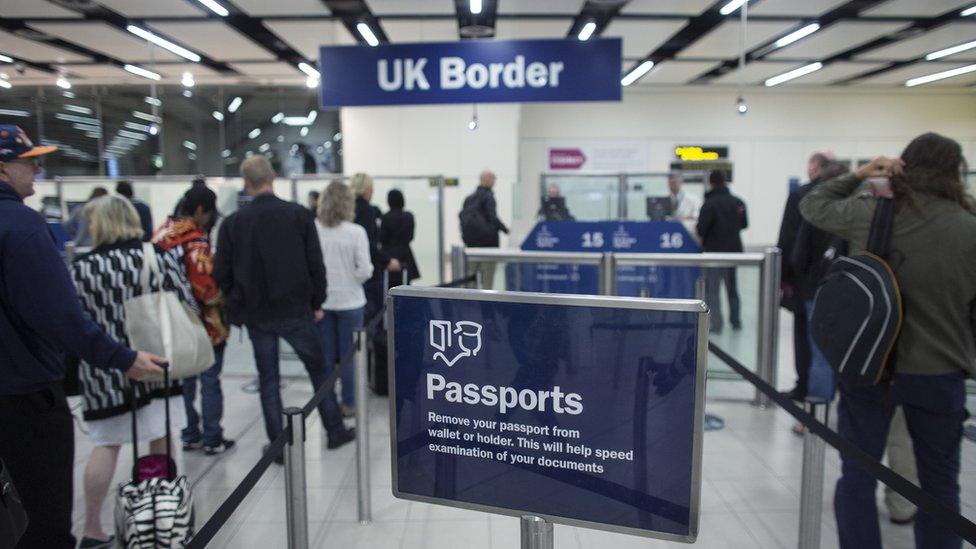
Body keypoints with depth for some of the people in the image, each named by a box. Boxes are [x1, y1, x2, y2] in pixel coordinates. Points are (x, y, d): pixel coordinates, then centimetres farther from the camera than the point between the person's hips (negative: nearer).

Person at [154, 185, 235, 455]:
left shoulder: (161, 234, 5)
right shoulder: (195, 241, -21)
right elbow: (206, 284, -26)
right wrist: (221, 302, -8)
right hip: (204, 324, -8)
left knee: (185, 378, 18)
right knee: (210, 381, 4)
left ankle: (190, 435, 28)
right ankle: (213, 439, 12)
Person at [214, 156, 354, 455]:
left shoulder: (232, 223, -4)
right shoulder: (299, 215, -8)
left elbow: (221, 273, -2)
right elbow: (316, 264, -7)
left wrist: (238, 305, 12)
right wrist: (316, 303, 3)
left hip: (256, 314, 1)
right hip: (296, 310, -1)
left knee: (268, 379, 12)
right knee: (319, 370, 14)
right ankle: (336, 431, 23)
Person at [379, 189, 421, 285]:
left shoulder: (386, 217, -10)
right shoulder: (409, 216, 2)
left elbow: (382, 239, -7)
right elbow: (411, 237, 9)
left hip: (390, 254, -4)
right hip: (406, 254, 4)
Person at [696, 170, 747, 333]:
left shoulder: (709, 204, -17)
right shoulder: (738, 202, 1)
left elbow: (700, 230, -18)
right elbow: (744, 224, 12)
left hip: (715, 251, -6)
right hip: (734, 249, 6)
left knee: (712, 289, 0)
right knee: (732, 287, 18)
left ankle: (716, 324, -6)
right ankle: (735, 321, 26)